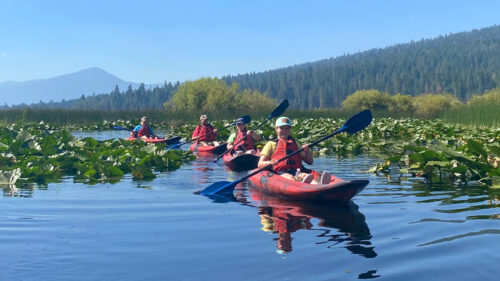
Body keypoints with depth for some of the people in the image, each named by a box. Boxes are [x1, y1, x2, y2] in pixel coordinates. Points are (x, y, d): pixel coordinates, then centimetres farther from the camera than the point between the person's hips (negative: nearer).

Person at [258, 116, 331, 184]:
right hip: (280, 172, -3)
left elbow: (310, 162, 29)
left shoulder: (295, 144, 32)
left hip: (298, 172, 3)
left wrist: (307, 151, 7)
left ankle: (318, 184, -65)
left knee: (305, 175, -33)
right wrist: (269, 163, -14)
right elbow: (260, 164, 9)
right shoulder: (271, 144, 20)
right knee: (290, 178, -38)